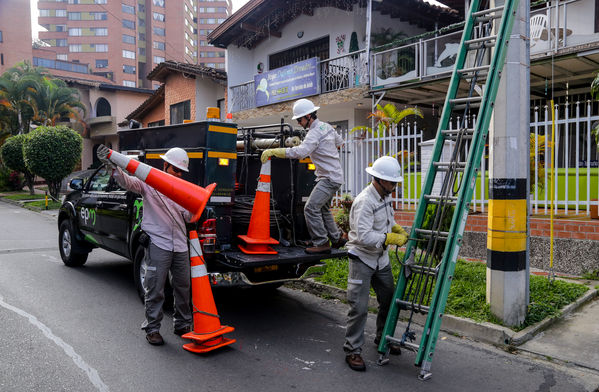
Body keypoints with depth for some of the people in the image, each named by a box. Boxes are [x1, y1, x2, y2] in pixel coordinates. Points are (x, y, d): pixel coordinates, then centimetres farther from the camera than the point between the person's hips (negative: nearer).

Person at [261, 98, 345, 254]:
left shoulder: (315, 133, -20)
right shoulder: (327, 126, 10)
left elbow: (300, 152, -36)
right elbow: (340, 142, 26)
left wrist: (273, 151, -35)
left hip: (330, 178, -10)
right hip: (333, 176, 10)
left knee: (311, 208, -13)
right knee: (322, 208, 18)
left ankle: (321, 243, -7)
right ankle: (337, 238, 29)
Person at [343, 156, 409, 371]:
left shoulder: (386, 195, 4)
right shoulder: (364, 201, -25)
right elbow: (363, 236, -31)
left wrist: (399, 230, 3)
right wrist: (391, 238, -27)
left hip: (381, 258, 9)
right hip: (362, 258, -9)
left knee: (389, 300, 17)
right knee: (359, 307, -7)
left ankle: (383, 338, 36)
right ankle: (352, 350, 6)